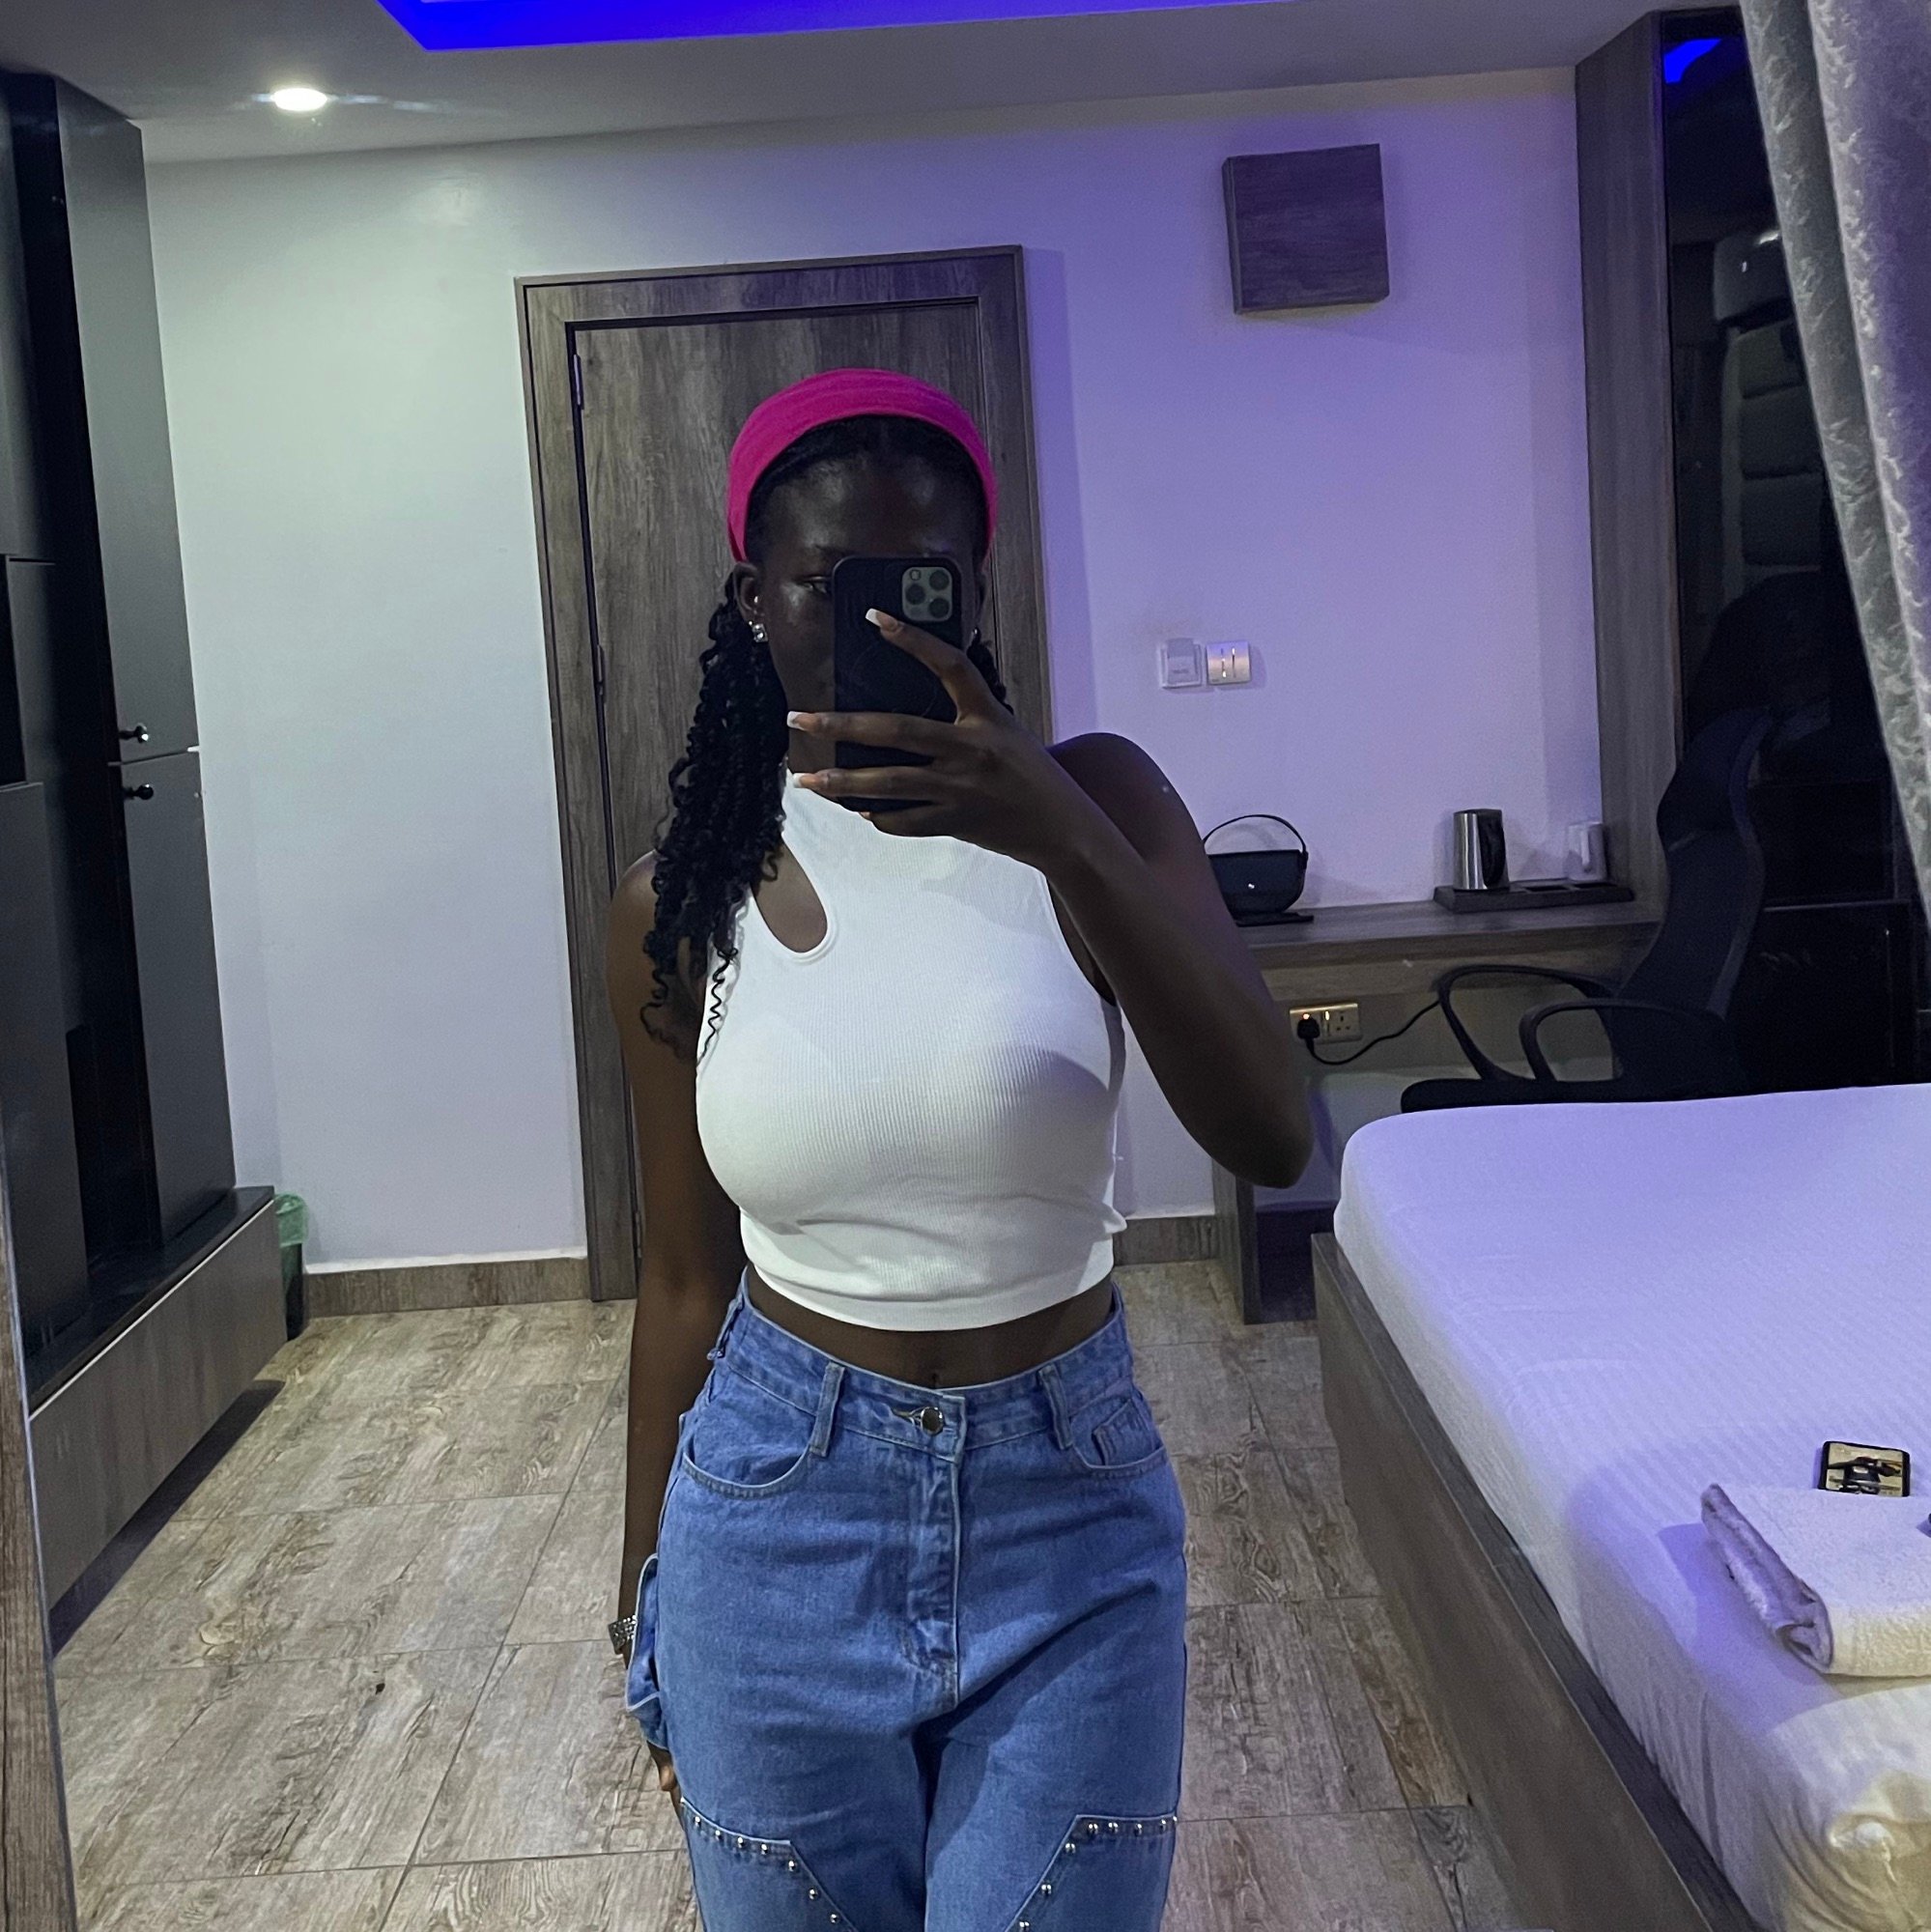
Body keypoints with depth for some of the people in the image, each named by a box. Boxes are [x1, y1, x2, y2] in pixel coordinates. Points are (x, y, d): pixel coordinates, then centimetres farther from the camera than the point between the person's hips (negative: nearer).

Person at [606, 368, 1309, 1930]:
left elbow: (1272, 1137, -22)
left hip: (1070, 1515, -1)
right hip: (779, 1521, 1)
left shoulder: (1091, 801, -8)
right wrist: (646, 1598, 11)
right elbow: (686, 1287, 4)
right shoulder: (682, 906, -3)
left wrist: (1068, 839, -35)